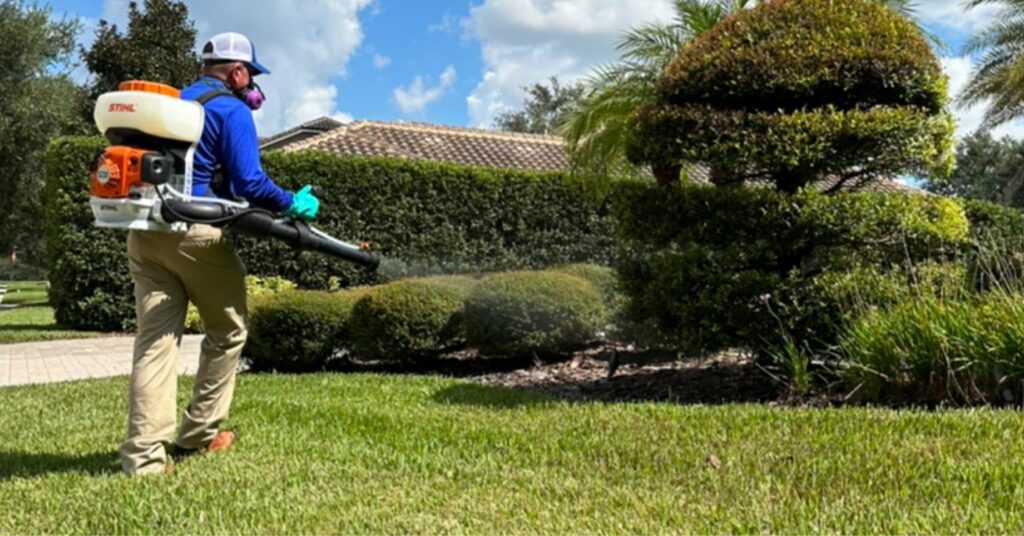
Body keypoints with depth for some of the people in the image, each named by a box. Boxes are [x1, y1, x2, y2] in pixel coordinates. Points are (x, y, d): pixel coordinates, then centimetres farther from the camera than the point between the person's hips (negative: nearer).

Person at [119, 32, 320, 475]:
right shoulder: (232, 110, -2)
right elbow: (248, 182, -12)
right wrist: (292, 204, 2)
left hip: (144, 232, 7)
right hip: (196, 233, -7)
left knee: (155, 339, 2)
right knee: (226, 332, 12)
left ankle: (144, 453, -5)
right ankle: (197, 434, 17)